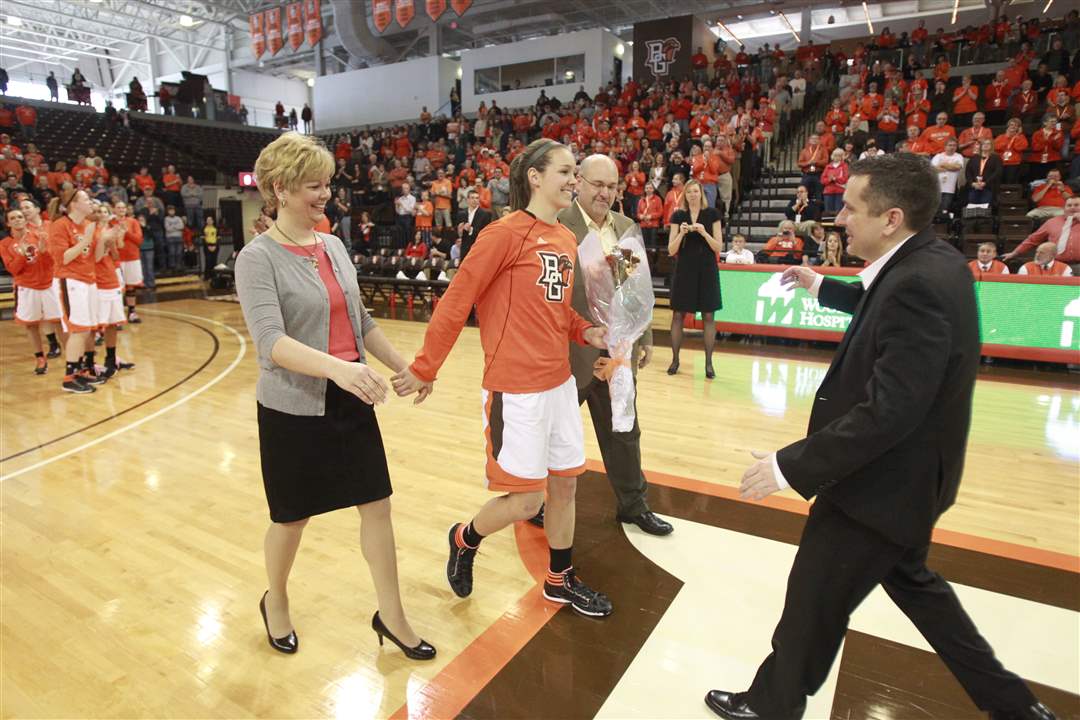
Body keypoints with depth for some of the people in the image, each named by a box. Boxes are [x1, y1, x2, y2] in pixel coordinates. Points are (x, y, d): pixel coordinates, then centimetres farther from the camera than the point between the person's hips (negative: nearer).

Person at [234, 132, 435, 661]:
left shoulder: (334, 246, 6)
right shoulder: (258, 258, -13)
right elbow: (271, 342, -26)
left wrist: (403, 367, 17)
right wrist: (336, 367, -41)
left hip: (351, 401, 6)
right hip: (293, 409, -5)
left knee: (377, 503, 8)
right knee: (293, 517, 13)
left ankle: (391, 616, 25)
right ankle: (275, 602, 43)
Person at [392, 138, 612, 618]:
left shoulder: (566, 239, 10)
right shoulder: (505, 233, -13)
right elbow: (455, 301, -12)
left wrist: (585, 331, 2)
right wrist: (425, 368, -10)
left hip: (560, 381, 8)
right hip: (516, 389, -8)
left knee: (565, 483, 16)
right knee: (525, 499, 1)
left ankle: (560, 581, 37)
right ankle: (464, 540, 32)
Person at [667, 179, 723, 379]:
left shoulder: (712, 214, 1)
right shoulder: (678, 215, 4)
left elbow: (718, 247, -3)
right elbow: (671, 250, 0)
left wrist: (704, 232, -17)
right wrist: (681, 233, -16)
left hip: (706, 270, -1)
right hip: (684, 269, 1)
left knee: (708, 316, 0)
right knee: (678, 314, 2)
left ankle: (708, 362, 7)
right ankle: (675, 359, 13)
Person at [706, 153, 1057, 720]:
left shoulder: (920, 284, -30)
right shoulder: (932, 264, 0)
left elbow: (887, 412, -33)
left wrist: (789, 467, -28)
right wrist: (822, 288, 27)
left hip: (883, 485, -10)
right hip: (902, 474, 10)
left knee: (813, 600, 10)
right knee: (910, 582, 30)